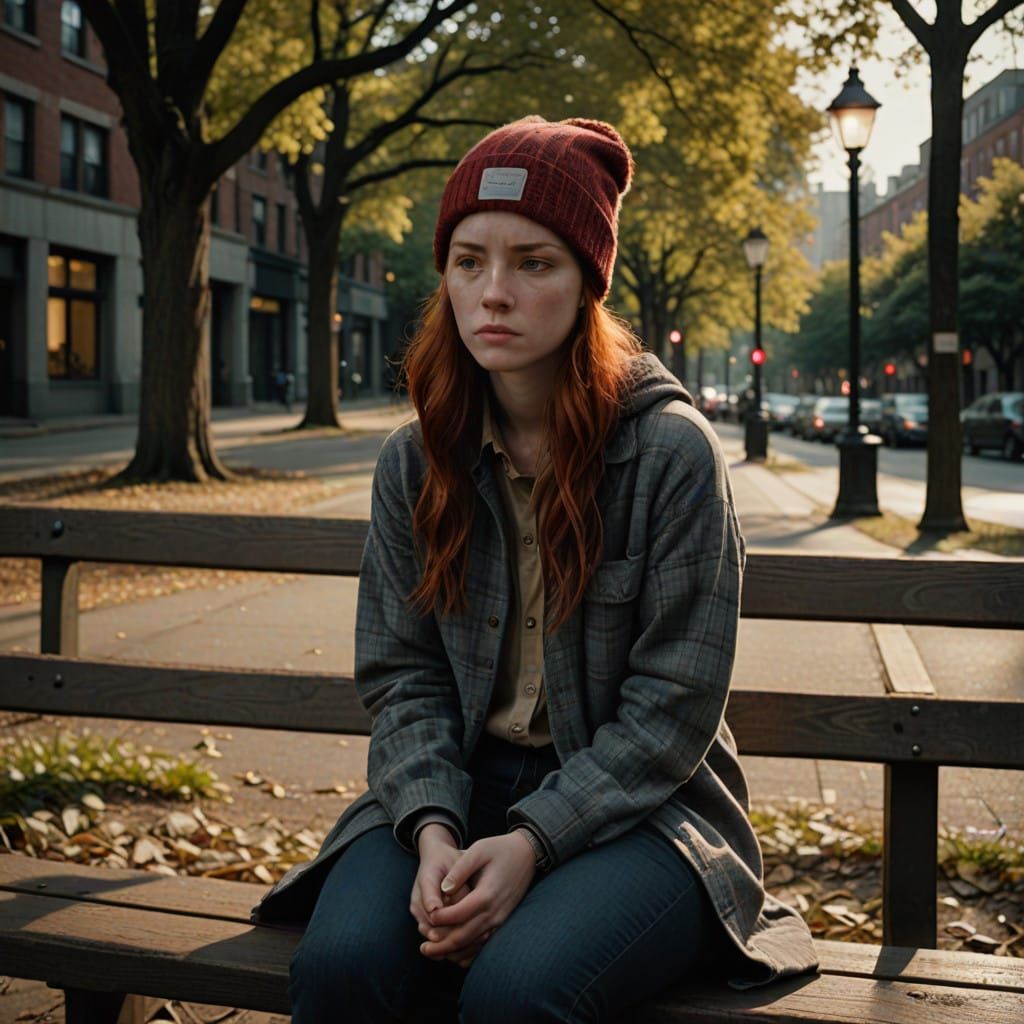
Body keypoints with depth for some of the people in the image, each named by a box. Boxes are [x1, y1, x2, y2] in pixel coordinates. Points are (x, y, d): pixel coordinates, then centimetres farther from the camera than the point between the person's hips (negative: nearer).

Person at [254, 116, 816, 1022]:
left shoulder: (671, 451, -10)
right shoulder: (414, 461, 4)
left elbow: (672, 708, -10)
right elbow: (401, 675, 3)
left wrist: (531, 843, -19)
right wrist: (434, 830, -15)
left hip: (632, 808, -3)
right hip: (460, 787, 3)